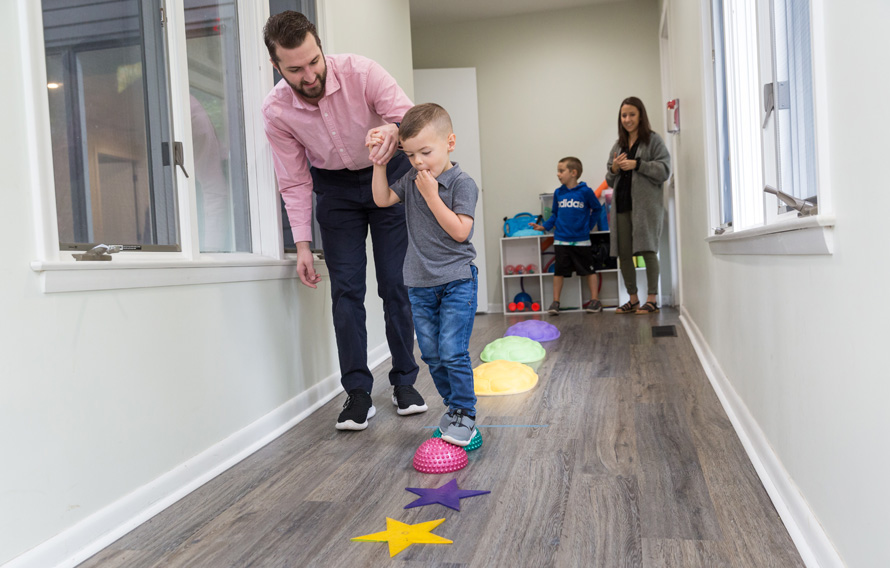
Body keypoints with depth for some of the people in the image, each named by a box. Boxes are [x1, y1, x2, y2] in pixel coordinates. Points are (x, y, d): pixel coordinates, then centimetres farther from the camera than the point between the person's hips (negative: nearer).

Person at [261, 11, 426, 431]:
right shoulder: (276, 111, -19)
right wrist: (302, 244, -13)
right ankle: (357, 392, 3)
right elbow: (294, 183, -10)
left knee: (396, 285, -1)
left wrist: (395, 130, -50)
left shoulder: (359, 72, -25)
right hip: (335, 187, 1)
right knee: (346, 289, -6)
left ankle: (404, 381, 13)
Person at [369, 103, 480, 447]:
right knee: (431, 354, 11)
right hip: (420, 283, 6)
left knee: (452, 351, -10)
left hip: (456, 281, -6)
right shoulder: (412, 180, 8)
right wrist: (379, 163, -1)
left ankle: (465, 414, 5)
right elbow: (382, 199, 6)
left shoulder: (462, 183, -11)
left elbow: (459, 231, -19)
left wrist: (432, 196, -20)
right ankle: (453, 406, 26)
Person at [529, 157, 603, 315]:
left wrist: (589, 226, 3)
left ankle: (595, 300, 18)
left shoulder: (585, 191, -6)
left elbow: (597, 209, 7)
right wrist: (544, 226, -1)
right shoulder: (558, 193, 4)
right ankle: (555, 302, 11)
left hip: (581, 240, -2)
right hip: (561, 241, 3)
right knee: (559, 271, 5)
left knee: (589, 270, 7)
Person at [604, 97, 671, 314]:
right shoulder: (618, 146, 19)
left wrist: (637, 164, -14)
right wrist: (614, 169, 0)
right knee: (623, 253, 4)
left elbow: (665, 170, -6)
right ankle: (633, 299, 15)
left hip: (646, 204, -6)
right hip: (622, 205, 6)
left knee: (647, 250, -7)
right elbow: (610, 181, 22)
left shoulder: (653, 140, 3)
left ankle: (651, 300, 0)